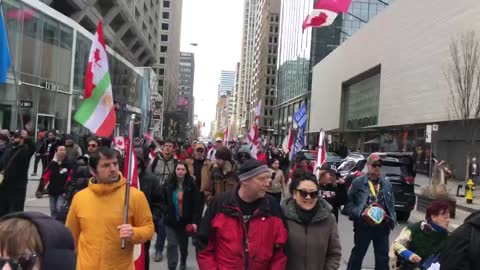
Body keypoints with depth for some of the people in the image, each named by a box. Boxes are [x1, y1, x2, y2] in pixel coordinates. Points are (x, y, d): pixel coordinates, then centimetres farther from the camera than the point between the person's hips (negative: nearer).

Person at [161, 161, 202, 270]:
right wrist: (166, 213, -10)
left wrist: (195, 221, -14)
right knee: (172, 245, -11)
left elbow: (197, 205, -9)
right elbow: (163, 202, 3)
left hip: (186, 221, 1)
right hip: (171, 221, 0)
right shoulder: (168, 184, -5)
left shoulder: (192, 186, -9)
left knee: (184, 245, 18)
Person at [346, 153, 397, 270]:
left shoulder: (387, 184, 8)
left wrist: (392, 219, 1)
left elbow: (391, 204, 13)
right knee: (358, 254, 11)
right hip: (363, 225, -4)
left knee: (383, 257, 13)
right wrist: (360, 213, -18)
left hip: (382, 226, 4)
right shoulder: (358, 182, -7)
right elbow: (349, 202, -7)